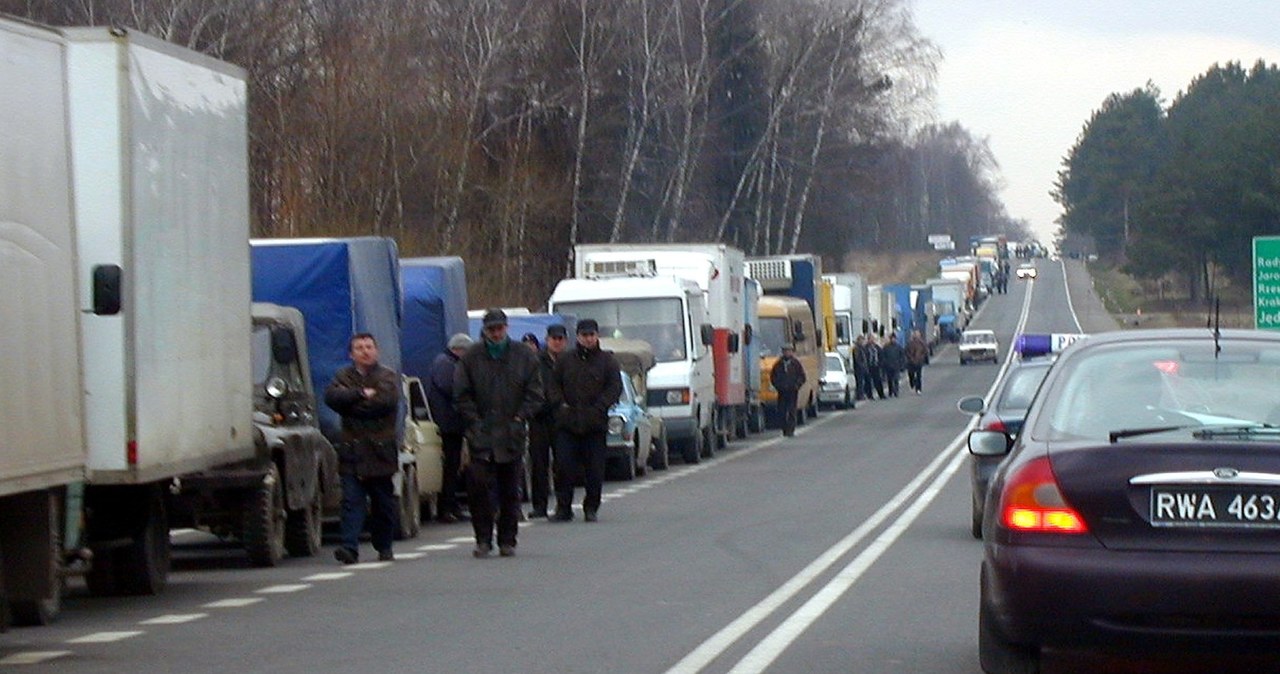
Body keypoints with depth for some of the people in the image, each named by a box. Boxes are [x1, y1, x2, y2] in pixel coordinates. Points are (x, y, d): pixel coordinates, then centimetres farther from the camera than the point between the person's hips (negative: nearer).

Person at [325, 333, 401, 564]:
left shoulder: (388, 376, 5)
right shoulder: (344, 377, 13)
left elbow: (387, 400, -13)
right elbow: (331, 396, -6)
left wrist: (353, 405, -7)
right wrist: (362, 394, -14)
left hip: (380, 450, -1)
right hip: (352, 451, 1)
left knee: (383, 502, 8)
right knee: (352, 500, -9)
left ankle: (384, 547, 20)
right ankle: (350, 547, -16)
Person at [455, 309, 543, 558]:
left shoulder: (524, 357, 5)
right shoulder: (471, 357, 3)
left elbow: (535, 394, 7)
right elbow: (461, 395, 4)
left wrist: (519, 418, -4)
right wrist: (475, 421, -6)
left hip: (512, 434, 1)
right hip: (481, 434, -1)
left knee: (510, 490, 5)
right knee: (478, 486, -10)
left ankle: (507, 540, 13)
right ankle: (483, 539, -2)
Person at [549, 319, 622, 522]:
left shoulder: (607, 360, 6)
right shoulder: (565, 360, 11)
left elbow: (615, 387, 1)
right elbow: (554, 384, 13)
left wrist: (600, 407, -11)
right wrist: (561, 403, -4)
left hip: (595, 423, -1)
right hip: (567, 422, 1)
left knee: (595, 469, 0)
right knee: (564, 466, -5)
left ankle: (591, 507, 12)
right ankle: (563, 507, 1)